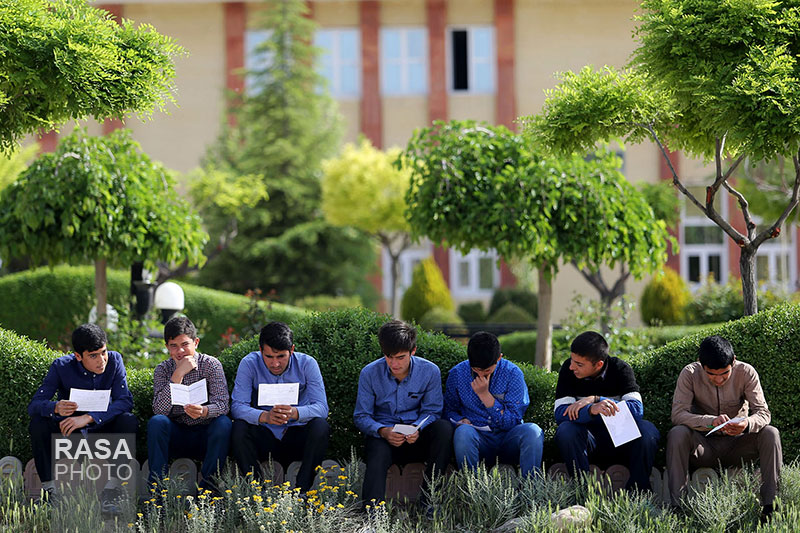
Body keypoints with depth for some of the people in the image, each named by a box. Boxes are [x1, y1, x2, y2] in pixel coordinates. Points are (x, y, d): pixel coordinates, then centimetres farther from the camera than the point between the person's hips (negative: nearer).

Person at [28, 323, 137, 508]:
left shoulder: (114, 360, -12)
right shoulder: (61, 366, -14)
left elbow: (125, 401, -23)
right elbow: (34, 405, -19)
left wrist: (87, 418, -37)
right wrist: (56, 408, -44)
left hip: (102, 429, 0)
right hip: (68, 432, 0)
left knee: (128, 421, -28)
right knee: (37, 423, -27)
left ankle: (110, 493, -26)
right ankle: (51, 491, -22)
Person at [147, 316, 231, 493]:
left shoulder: (211, 364, -6)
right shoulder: (163, 369, -1)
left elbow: (222, 404, -19)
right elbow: (159, 409, -17)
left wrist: (204, 411, -43)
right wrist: (178, 374, -23)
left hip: (206, 436, -1)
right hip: (176, 436, 1)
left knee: (223, 423, -31)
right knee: (156, 422, -26)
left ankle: (208, 487, -24)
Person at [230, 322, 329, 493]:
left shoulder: (307, 364, -8)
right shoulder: (249, 364, -8)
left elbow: (321, 408, -17)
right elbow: (237, 406, -18)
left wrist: (295, 413, -40)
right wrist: (264, 416, -39)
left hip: (297, 437, 0)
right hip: (264, 437, 0)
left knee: (320, 426, -29)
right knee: (239, 427, -28)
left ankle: (301, 492, -27)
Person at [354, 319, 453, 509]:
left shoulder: (430, 371, -6)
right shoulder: (370, 373, -7)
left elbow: (431, 411, 0)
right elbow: (361, 417, -3)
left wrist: (417, 429, -24)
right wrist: (383, 431, -25)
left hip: (416, 438, 2)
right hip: (383, 435, -1)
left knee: (444, 428, -29)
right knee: (378, 456, -36)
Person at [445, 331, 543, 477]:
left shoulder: (512, 373, -5)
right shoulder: (457, 374, 1)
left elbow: (512, 421, -8)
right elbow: (449, 410, 15)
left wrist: (485, 395, -17)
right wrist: (461, 420, -9)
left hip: (508, 440, 0)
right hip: (479, 439, 0)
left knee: (532, 431, -31)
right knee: (463, 431, -34)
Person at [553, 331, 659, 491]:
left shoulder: (620, 369, -9)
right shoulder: (568, 370, -8)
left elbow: (637, 409, -22)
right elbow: (560, 413, -20)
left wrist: (595, 399, -29)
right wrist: (592, 409, -41)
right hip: (588, 438, 0)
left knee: (647, 429, -30)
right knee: (565, 430, -32)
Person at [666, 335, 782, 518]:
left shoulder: (746, 372, -10)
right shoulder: (690, 374, -13)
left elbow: (763, 412, -14)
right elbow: (678, 414, -21)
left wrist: (747, 424, -39)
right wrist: (711, 421, -40)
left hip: (737, 442, 1)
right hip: (704, 445, -1)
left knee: (770, 433, -26)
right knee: (677, 433, -31)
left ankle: (771, 504, -28)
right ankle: (676, 504, -32)